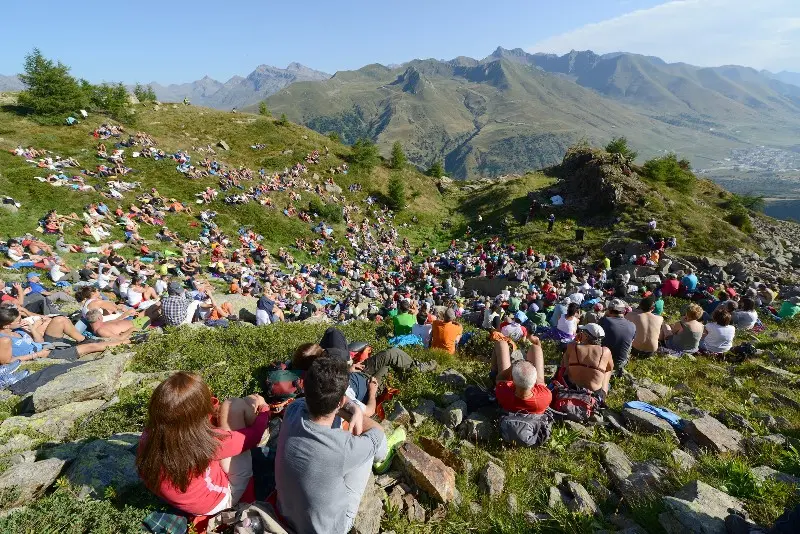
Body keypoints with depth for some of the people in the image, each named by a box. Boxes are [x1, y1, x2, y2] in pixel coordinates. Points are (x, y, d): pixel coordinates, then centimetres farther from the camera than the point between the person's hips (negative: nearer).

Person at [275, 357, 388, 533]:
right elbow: (378, 432, -15)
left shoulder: (293, 411, -24)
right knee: (373, 448, 2)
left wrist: (354, 410, -15)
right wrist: (355, 412, -2)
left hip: (286, 514, 4)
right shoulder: (344, 448, -36)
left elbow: (319, 398, -2)